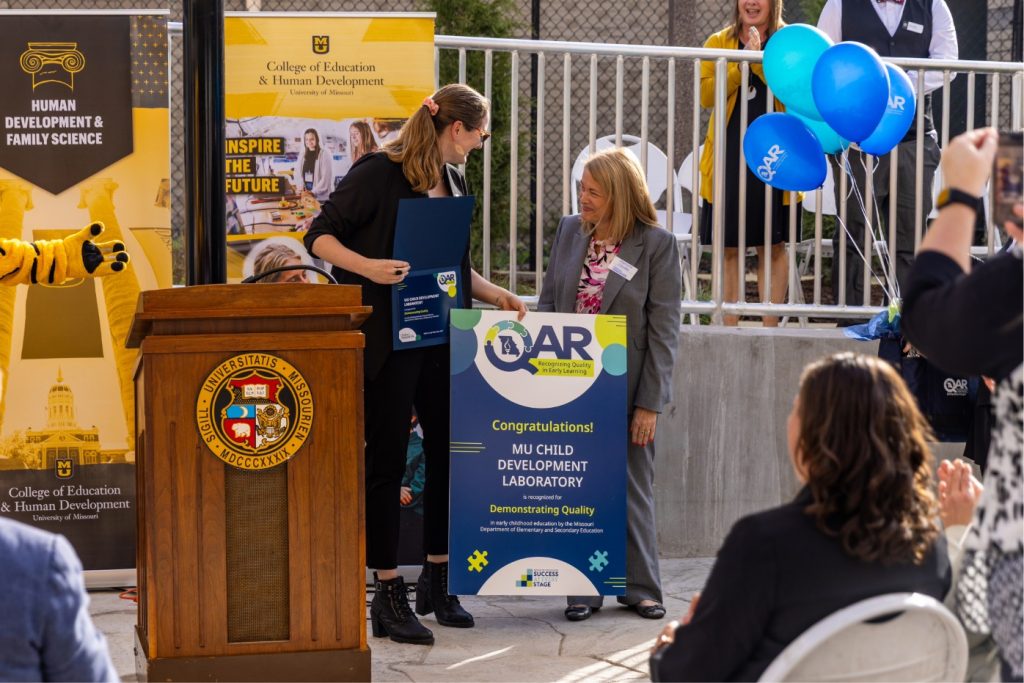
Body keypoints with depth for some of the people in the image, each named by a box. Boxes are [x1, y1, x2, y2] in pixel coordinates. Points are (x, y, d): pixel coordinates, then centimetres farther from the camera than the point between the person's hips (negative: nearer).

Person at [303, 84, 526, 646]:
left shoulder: (453, 181, 14)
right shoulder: (379, 173, -9)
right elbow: (320, 237, -11)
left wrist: (495, 295, 9)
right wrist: (367, 267, -26)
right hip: (390, 340, -7)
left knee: (449, 451, 10)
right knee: (387, 462, 0)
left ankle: (437, 580, 24)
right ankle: (387, 595, 6)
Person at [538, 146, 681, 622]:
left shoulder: (656, 244, -9)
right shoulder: (569, 231, 3)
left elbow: (663, 330, -9)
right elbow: (547, 305, 9)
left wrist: (650, 403, -12)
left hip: (626, 388, -3)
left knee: (632, 489, 9)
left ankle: (640, 587, 21)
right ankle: (584, 588, 17)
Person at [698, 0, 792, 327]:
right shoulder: (718, 42, 7)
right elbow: (707, 95, -6)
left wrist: (759, 60, -21)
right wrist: (740, 64, -17)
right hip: (728, 157, 1)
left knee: (772, 247, 4)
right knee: (729, 248, 4)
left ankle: (770, 327, 10)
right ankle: (729, 327, 10)